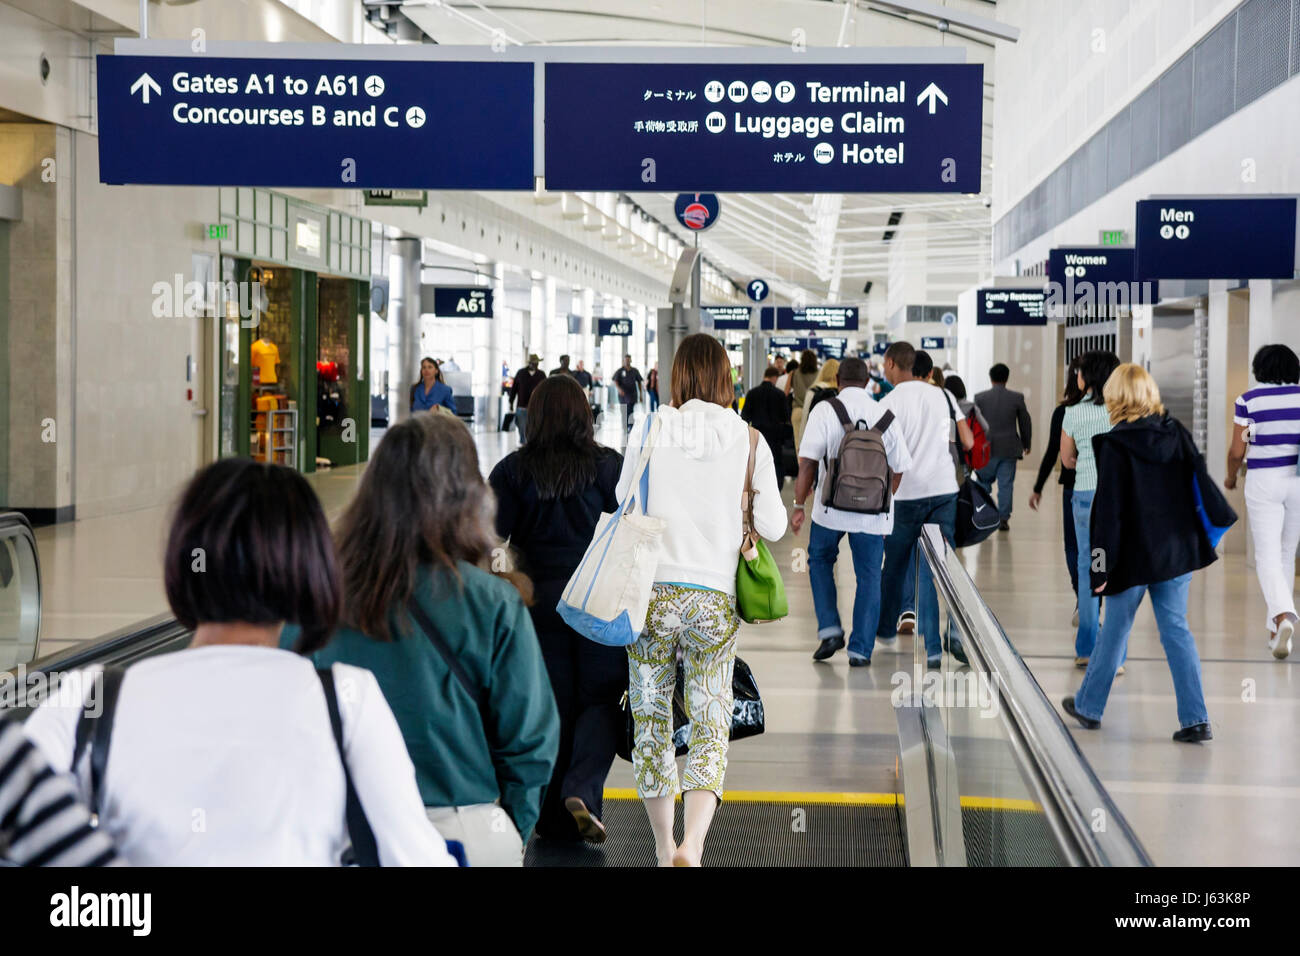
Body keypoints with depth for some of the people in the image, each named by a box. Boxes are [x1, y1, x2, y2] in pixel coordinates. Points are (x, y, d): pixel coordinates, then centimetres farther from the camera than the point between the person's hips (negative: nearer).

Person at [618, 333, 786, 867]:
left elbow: (624, 508, 5)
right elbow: (773, 526, -1)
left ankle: (664, 847, 25)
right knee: (710, 727, 6)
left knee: (652, 721, 14)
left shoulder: (650, 432, -4)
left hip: (652, 593, 0)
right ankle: (691, 846, -15)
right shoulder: (748, 441, -2)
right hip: (715, 599, 0)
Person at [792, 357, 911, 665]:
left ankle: (829, 629, 10)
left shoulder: (824, 410, -3)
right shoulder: (884, 415, 5)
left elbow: (808, 463, -8)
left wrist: (799, 505, -2)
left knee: (820, 561, 21)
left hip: (831, 508, -2)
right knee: (869, 576, 10)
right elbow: (900, 468, 9)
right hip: (873, 513, 2)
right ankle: (860, 650, 9)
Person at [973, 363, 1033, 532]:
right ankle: (1003, 519, -1)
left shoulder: (980, 397, -2)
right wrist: (1026, 444, 22)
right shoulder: (1017, 398, 0)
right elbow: (1025, 423, 8)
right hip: (1009, 449, 0)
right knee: (1006, 484, 2)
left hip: (986, 448, 0)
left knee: (984, 481, 14)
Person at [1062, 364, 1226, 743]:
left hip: (1134, 555, -4)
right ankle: (1195, 719, 1)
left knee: (1115, 630, 11)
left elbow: (1108, 510, -14)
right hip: (1177, 549, 4)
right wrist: (1224, 522, 16)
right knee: (1175, 629, 7)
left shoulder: (1115, 445, -15)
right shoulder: (1176, 433, -1)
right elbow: (1201, 482, 5)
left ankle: (1088, 706, 28)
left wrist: (1100, 565, -10)